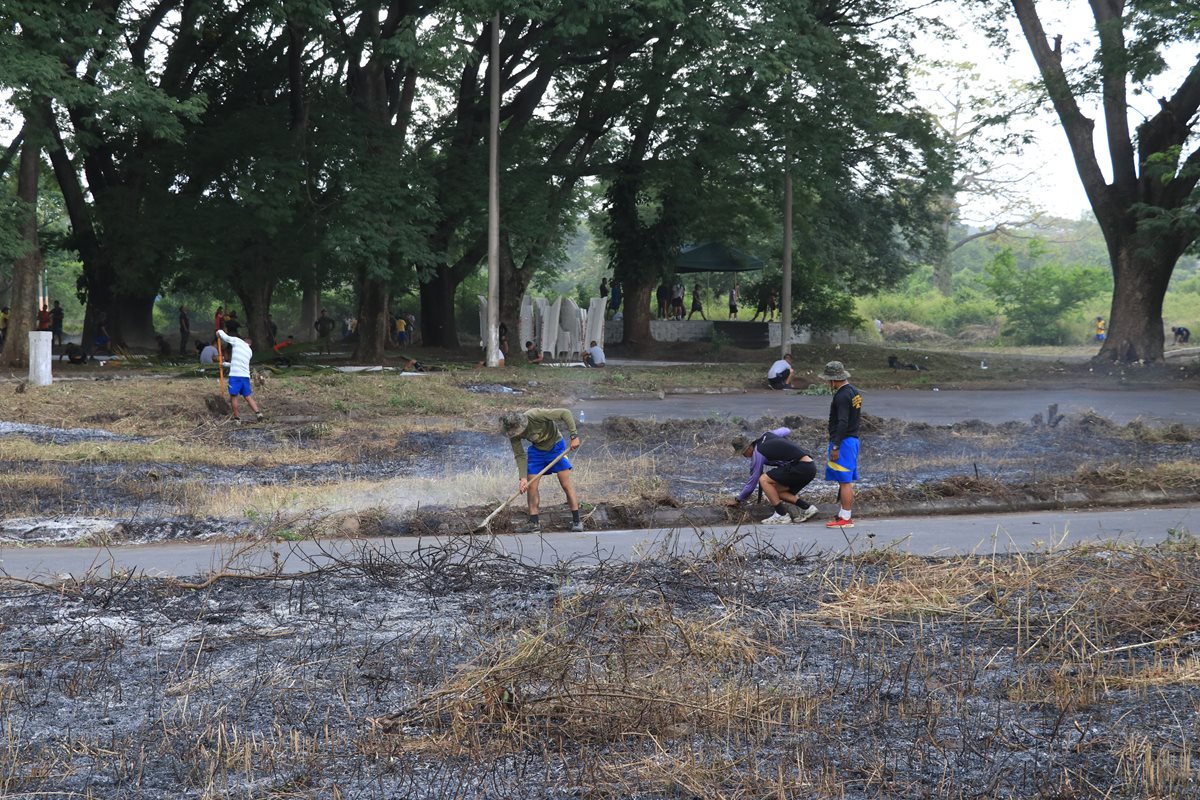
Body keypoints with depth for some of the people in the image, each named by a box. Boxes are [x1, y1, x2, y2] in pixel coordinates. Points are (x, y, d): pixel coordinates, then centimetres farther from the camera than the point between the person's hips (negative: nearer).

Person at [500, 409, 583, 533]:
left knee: (566, 484, -7)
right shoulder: (513, 434, -18)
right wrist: (523, 478, -21)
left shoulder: (535, 415, -35)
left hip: (556, 446, -4)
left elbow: (565, 413, -32)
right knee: (531, 486, -4)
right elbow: (519, 455, -11)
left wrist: (574, 436, -34)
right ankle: (534, 524, 3)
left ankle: (576, 521, 0)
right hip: (537, 451, 4)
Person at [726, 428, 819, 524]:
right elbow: (786, 430, 31)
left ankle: (782, 515, -8)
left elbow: (752, 482, 1)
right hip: (810, 467, 10)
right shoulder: (767, 435, 14)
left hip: (802, 467, -10)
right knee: (777, 492, 17)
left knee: (764, 480, -10)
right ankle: (807, 508, 6)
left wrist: (738, 500, 14)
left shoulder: (757, 454, -6)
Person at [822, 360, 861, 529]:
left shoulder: (842, 396, -18)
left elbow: (842, 423, -24)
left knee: (845, 482, -6)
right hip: (853, 439, 10)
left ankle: (845, 518, -4)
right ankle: (844, 514, 22)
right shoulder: (854, 392, 13)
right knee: (848, 481, 15)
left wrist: (835, 447, -22)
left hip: (843, 441, -10)